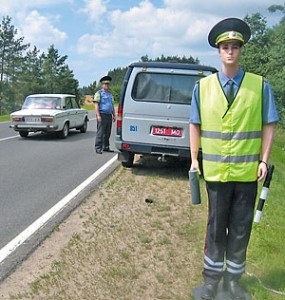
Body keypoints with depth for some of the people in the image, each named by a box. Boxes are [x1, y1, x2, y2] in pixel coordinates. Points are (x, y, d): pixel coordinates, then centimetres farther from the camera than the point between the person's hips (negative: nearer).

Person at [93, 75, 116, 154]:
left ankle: (106, 147, 18)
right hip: (102, 115, -7)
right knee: (100, 133, -7)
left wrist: (114, 115, 17)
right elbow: (96, 104, -9)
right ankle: (98, 148, -5)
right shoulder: (99, 93, -2)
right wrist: (98, 115, -18)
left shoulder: (110, 94, 21)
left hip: (109, 115, 7)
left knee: (107, 133, 10)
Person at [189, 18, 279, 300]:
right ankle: (212, 277, 30)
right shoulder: (202, 86, 0)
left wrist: (264, 160, -7)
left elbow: (269, 125, -1)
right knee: (216, 226, 13)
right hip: (215, 170, 0)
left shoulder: (260, 86, -3)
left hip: (247, 171, 0)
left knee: (241, 228, 12)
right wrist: (194, 159, 0)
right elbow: (195, 125, 3)